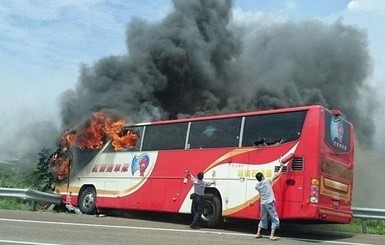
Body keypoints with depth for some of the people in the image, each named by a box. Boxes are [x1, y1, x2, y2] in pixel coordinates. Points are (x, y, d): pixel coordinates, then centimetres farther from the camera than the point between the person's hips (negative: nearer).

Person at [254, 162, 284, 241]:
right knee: (275, 220, 3)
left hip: (263, 204, 6)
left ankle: (258, 234, 21)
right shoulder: (267, 181, -9)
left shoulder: (257, 186, 4)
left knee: (263, 219, 21)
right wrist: (281, 167, 7)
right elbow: (277, 175, -4)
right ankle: (272, 236, -4)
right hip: (269, 203, -6)